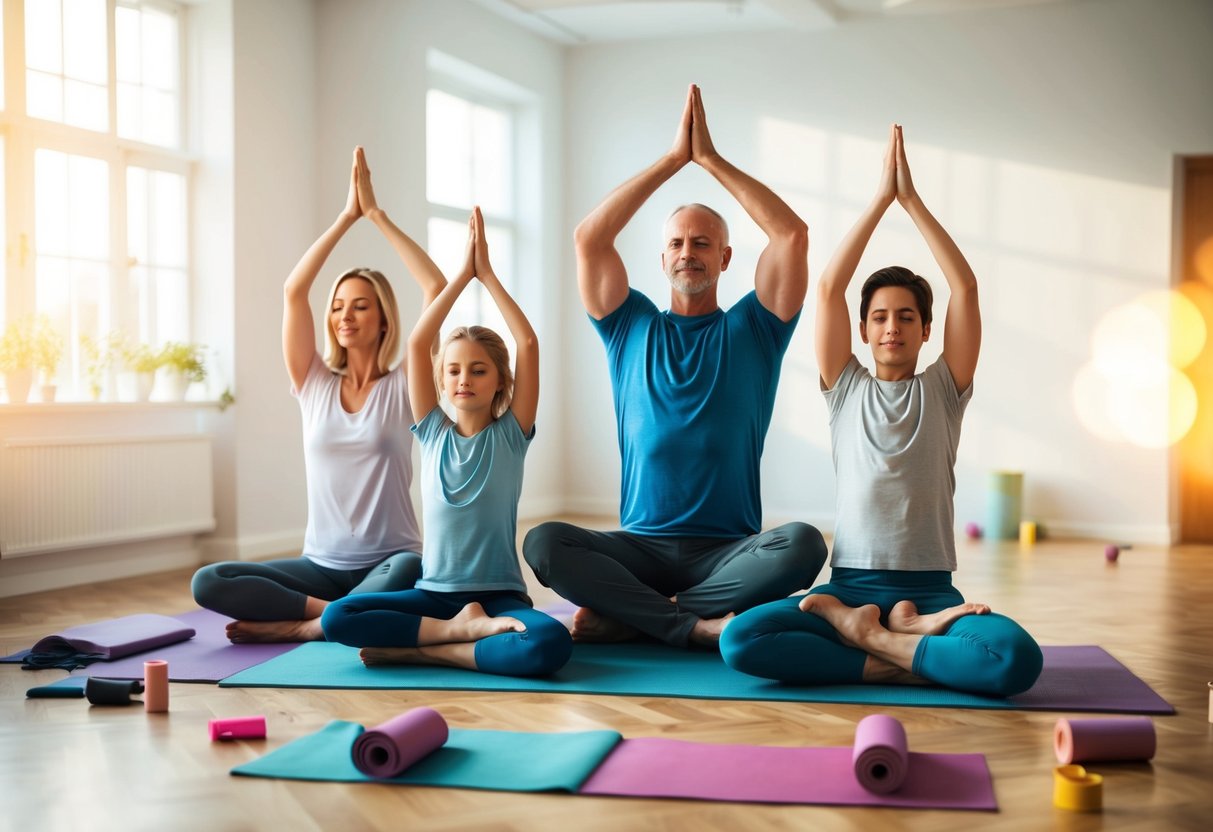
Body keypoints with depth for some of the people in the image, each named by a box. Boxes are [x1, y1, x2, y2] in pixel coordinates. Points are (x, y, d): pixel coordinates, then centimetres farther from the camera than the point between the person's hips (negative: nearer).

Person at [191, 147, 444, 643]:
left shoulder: (403, 388, 0)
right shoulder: (314, 384, 7)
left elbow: (435, 287, -10)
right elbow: (293, 290, -3)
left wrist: (376, 213, -6)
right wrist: (347, 216, -4)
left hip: (387, 562, -2)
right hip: (321, 565, 3)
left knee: (409, 571, -39)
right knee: (208, 583, -20)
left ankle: (300, 627, -20)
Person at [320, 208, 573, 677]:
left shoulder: (510, 434, 2)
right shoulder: (433, 432, 6)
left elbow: (528, 344, -9)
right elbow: (417, 343, -3)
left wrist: (487, 272, -6)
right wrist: (463, 273, -3)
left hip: (500, 596, -2)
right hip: (433, 593, 2)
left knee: (551, 643, -35)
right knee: (337, 617, -24)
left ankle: (420, 650, -19)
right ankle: (464, 629, -18)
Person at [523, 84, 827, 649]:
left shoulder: (751, 330, 9)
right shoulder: (631, 329, 12)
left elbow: (792, 234, -5)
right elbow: (588, 239, -1)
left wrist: (710, 159, -2)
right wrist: (673, 158, -1)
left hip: (729, 552, 0)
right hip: (640, 546, 1)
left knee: (802, 544, -33)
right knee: (543, 543, -28)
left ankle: (629, 615, -24)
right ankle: (698, 627, -27)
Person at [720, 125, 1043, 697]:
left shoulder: (943, 389, 11)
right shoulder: (846, 388, 11)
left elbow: (965, 287, -1)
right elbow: (829, 287, 1)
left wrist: (912, 200, -1)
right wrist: (881, 198, 0)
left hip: (931, 592, 0)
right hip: (849, 583, 0)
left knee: (1017, 659, -33)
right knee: (740, 640, -30)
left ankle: (866, 634, -15)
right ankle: (901, 662, -20)